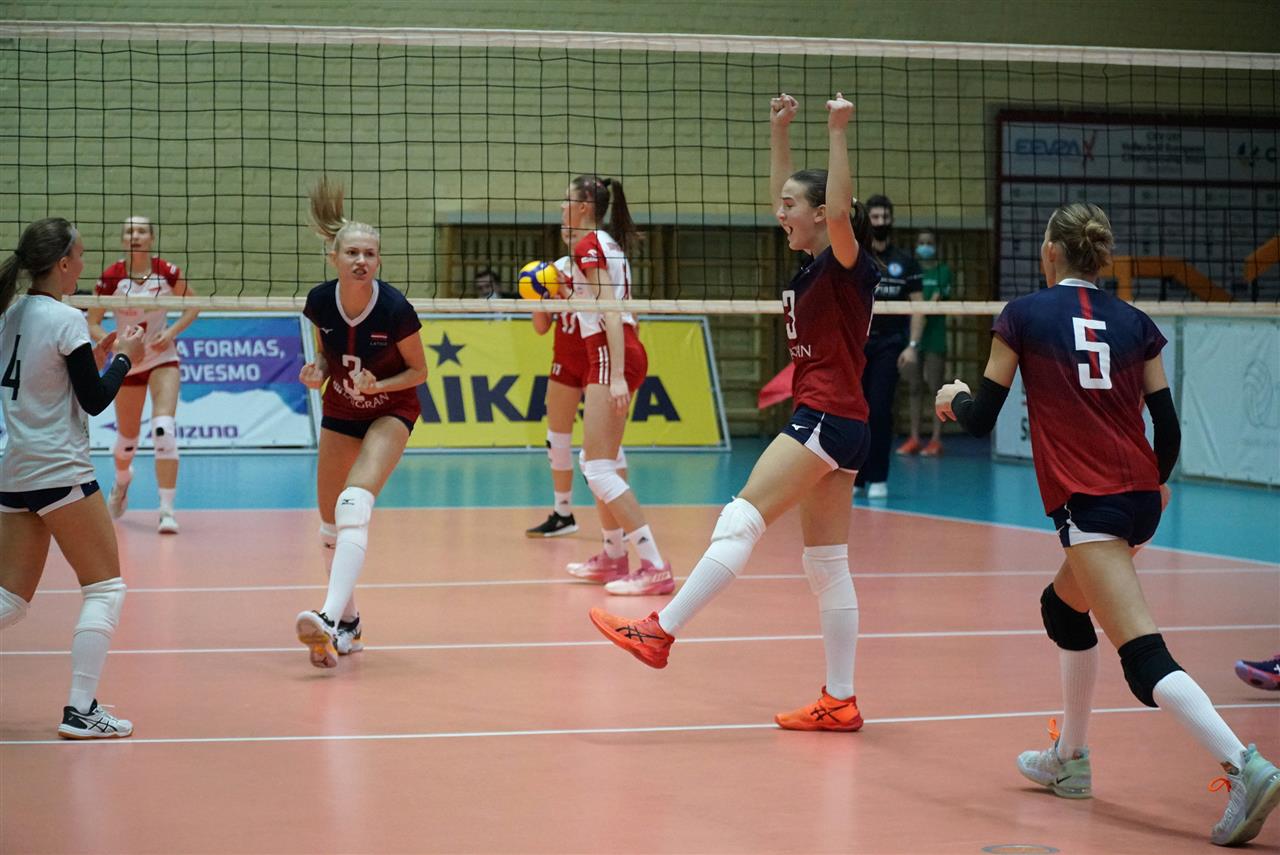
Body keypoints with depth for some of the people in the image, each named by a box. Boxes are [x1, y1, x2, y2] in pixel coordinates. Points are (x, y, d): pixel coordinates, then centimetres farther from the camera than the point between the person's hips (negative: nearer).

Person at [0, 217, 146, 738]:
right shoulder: (65, 319, -13)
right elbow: (95, 401, -9)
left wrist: (94, 355, 20)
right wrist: (123, 358, 6)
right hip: (60, 473, -8)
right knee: (106, 589, 3)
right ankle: (80, 710, -2)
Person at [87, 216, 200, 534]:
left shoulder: (166, 271, -12)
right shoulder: (111, 277, -13)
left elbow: (193, 305, 2)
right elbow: (93, 323, -7)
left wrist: (172, 331, -13)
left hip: (163, 358, -1)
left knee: (164, 429, -20)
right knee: (127, 436, 14)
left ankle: (167, 510, -18)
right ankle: (121, 481, 50)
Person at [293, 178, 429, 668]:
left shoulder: (395, 309, -26)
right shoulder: (320, 303, -16)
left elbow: (418, 372, -12)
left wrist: (377, 385, -28)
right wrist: (317, 371, -16)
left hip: (391, 411, -5)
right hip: (339, 411, 5)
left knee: (355, 504, -27)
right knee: (331, 522, 7)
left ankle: (331, 617, -38)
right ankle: (348, 625, 25)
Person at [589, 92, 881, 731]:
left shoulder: (847, 264, -8)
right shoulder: (814, 265, 16)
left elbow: (839, 212, -29)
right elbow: (784, 198, 29)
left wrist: (837, 133, -27)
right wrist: (779, 131, 25)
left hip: (827, 418, -10)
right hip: (826, 421, 10)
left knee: (742, 518, -15)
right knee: (826, 564, 6)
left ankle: (659, 631, -18)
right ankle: (839, 701, 6)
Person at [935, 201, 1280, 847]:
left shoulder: (1022, 317, 0)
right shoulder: (1135, 324, 10)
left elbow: (981, 419, 2)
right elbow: (1168, 427, 9)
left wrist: (955, 398, 25)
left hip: (1087, 502, -7)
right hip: (1139, 494, 7)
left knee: (1143, 655, -13)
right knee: (1063, 607, 29)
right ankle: (1069, 761, 36)